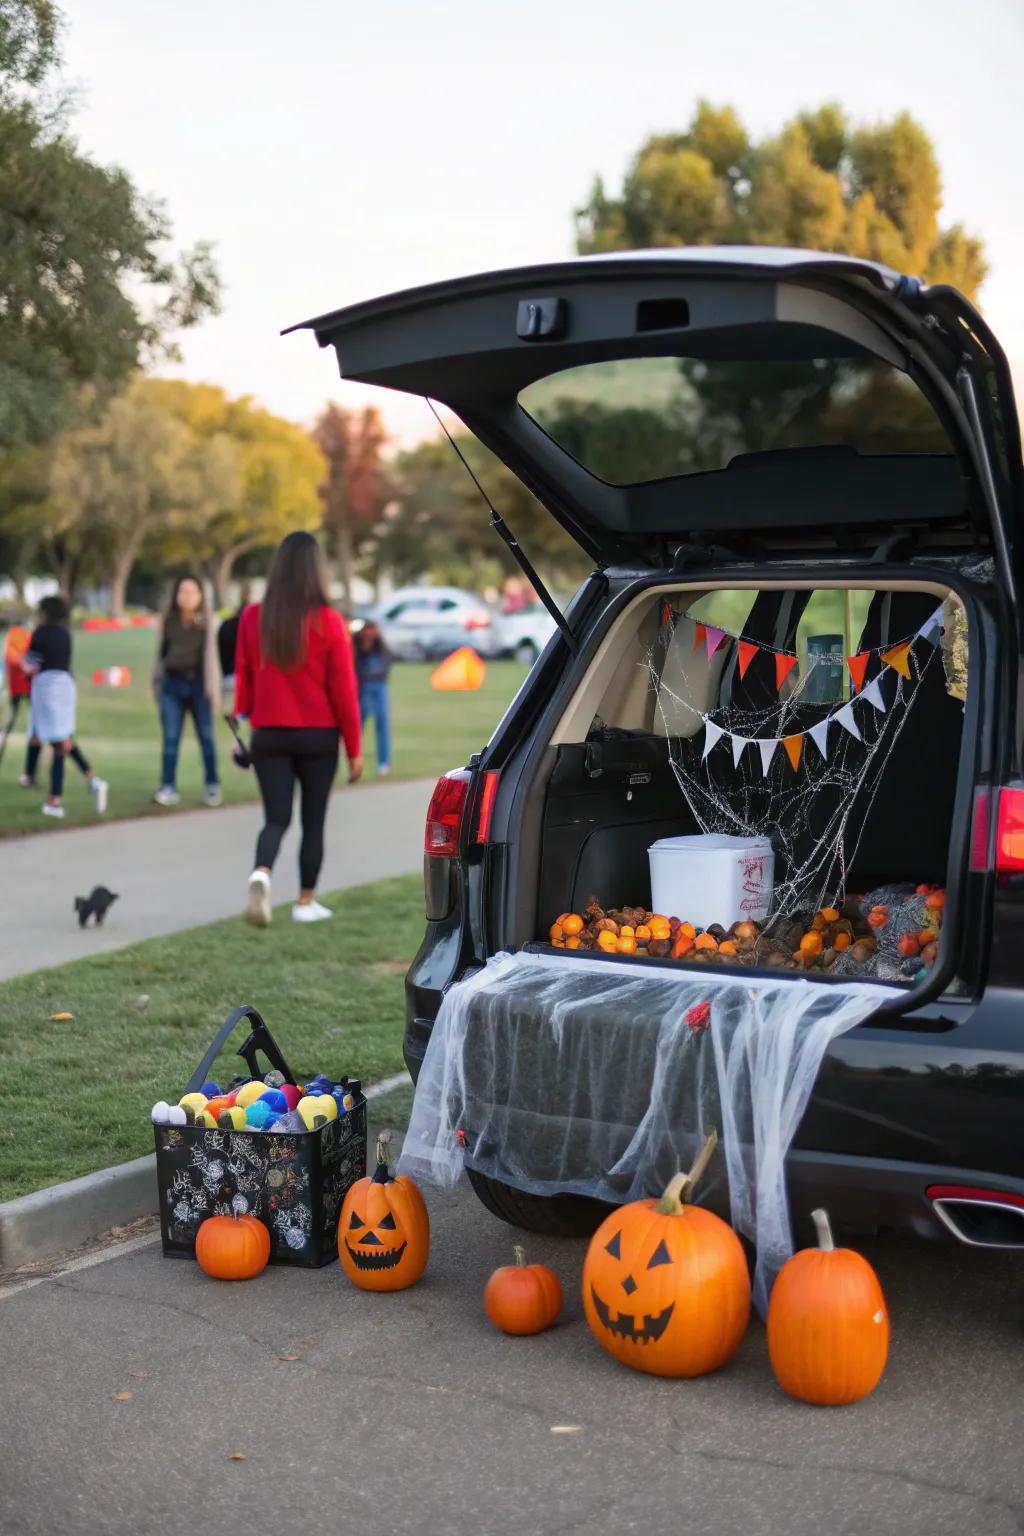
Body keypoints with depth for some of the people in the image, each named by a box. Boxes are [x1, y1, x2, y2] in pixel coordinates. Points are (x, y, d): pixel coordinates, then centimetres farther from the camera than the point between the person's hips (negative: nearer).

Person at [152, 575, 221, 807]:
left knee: (206, 736, 2)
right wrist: (157, 681, 14)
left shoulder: (205, 621, 1)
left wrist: (212, 687, -8)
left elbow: (210, 653, -3)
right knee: (170, 738, 1)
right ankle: (168, 787, 2)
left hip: (197, 682, -2)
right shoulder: (169, 620, 9)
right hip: (172, 683, 2)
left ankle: (212, 785, 10)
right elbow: (161, 651, 15)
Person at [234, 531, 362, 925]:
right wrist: (354, 749, 0)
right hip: (318, 736, -2)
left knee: (276, 818, 7)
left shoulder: (253, 618, -2)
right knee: (313, 820, 12)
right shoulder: (329, 623, -10)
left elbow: (243, 680, 3)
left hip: (269, 735, 2)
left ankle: (261, 873, -21)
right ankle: (306, 902, 19)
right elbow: (344, 690, -7)